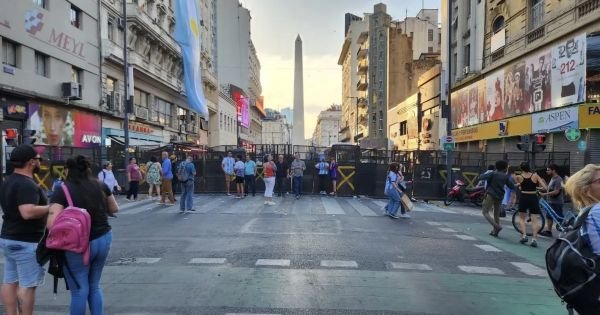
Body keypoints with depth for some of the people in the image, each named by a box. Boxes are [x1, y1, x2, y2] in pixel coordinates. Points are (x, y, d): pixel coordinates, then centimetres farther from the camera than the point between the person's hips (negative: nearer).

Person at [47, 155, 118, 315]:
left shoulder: (62, 190, -11)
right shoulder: (101, 186, 2)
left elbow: (52, 223, -17)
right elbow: (114, 209, 16)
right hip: (104, 239, 5)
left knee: (79, 291, 9)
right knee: (95, 286, 20)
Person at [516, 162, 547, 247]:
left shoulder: (519, 177, -3)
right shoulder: (535, 175, -3)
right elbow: (545, 187, -5)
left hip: (523, 197, -1)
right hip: (533, 198, 1)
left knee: (521, 218, 14)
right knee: (534, 219, 4)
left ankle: (524, 235, -1)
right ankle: (534, 239, -3)